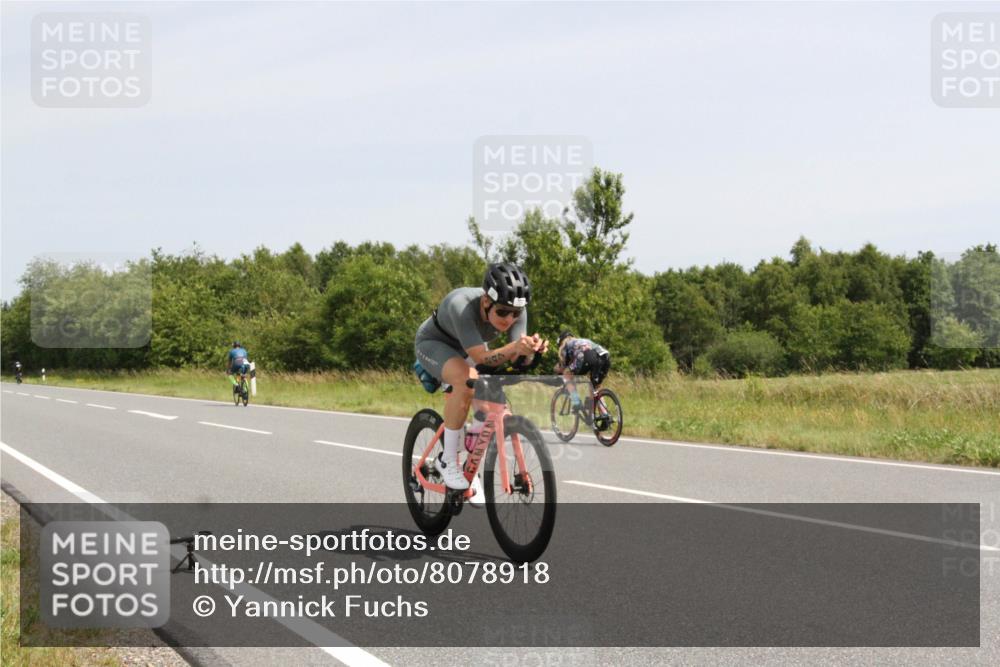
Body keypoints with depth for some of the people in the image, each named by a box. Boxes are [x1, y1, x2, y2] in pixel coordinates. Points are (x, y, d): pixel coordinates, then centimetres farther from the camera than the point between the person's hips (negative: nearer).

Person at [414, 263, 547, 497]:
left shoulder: (516, 311, -26)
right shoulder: (462, 306, -41)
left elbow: (518, 360, -31)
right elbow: (481, 358, -45)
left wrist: (530, 349, -54)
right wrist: (514, 347, -63)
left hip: (467, 349, 5)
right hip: (433, 343, -5)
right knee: (465, 380, -36)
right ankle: (447, 460, -20)